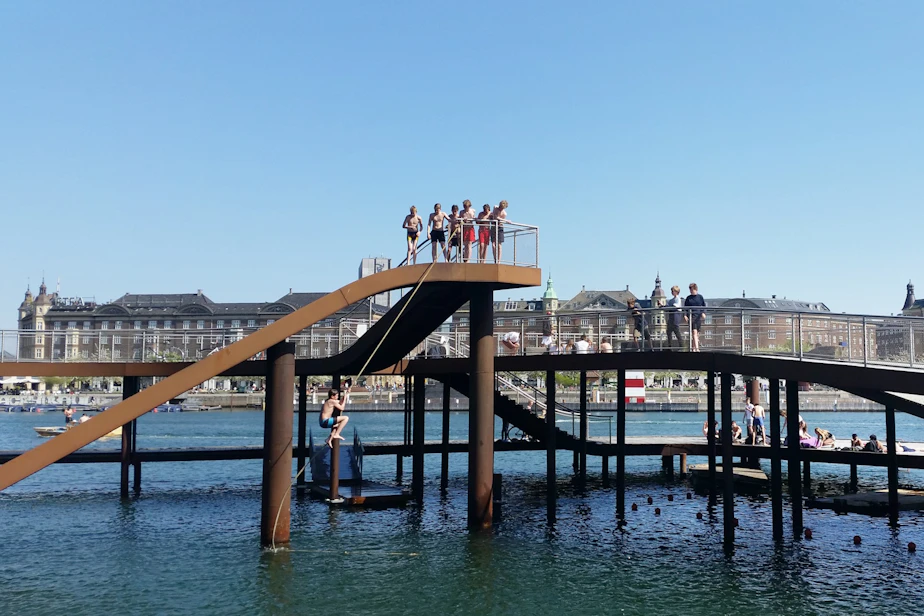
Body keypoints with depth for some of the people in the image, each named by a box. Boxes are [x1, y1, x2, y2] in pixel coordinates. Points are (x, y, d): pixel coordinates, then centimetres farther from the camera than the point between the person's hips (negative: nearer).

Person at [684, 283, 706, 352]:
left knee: (697, 333, 5)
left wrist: (703, 313, -6)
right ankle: (696, 348, -22)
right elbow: (685, 307, 9)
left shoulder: (700, 297, 8)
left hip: (699, 316, 2)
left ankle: (693, 347, 14)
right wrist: (685, 315, -5)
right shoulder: (688, 298, 8)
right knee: (694, 332, -15)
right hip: (691, 316, -2)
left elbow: (704, 306, 11)